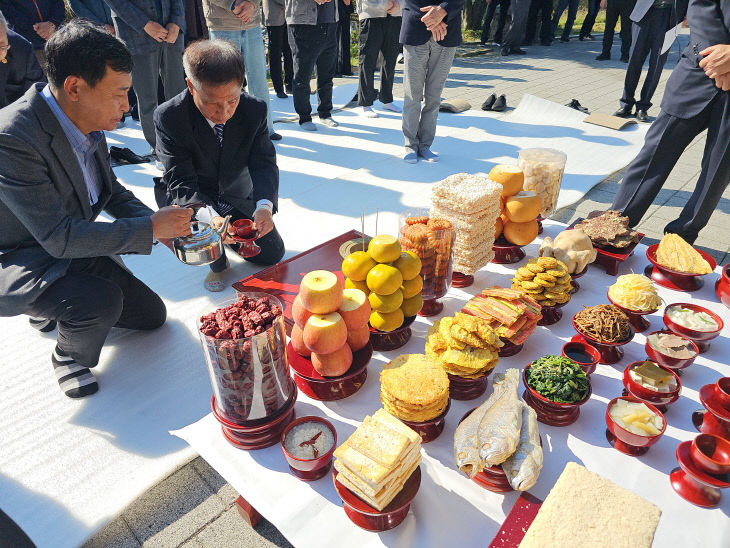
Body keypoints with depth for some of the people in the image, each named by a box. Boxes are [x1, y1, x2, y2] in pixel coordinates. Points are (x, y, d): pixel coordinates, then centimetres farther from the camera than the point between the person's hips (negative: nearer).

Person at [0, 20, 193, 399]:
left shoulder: (88, 123, -6)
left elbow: (112, 193, 7)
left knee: (152, 315, 8)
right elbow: (59, 236, -32)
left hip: (74, 247, 8)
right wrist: (151, 228, -29)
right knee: (102, 300, -35)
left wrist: (164, 224, -10)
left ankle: (54, 306, 26)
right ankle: (68, 357, -1)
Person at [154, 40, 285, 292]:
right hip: (193, 196, -2)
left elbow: (264, 163, -19)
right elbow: (181, 183, -30)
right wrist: (209, 217, -50)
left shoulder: (255, 109, -19)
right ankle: (217, 263, -3)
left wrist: (265, 205, -40)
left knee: (272, 253, -2)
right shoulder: (168, 117, -26)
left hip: (238, 196, 2)